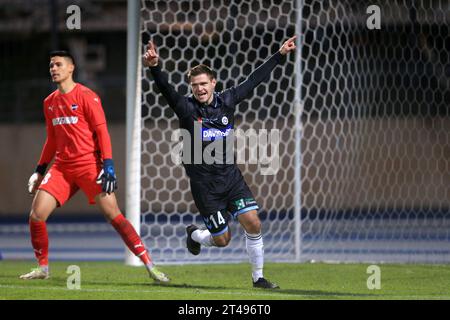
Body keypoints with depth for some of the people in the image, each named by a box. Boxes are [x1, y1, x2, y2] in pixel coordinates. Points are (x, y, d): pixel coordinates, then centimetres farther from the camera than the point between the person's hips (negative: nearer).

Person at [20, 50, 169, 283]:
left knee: (113, 215, -12)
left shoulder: (86, 96, -5)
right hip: (61, 166, 6)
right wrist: (40, 170, 21)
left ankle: (150, 266, -10)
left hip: (89, 164, -6)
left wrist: (108, 165, -17)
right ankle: (43, 268, 12)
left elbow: (102, 132, -9)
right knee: (36, 215, -6)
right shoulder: (50, 102, 13)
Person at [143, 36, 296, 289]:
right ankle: (195, 234, 36)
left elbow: (254, 80, 9)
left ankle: (258, 277, 9)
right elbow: (166, 89, -28)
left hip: (231, 176, 4)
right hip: (204, 184, -4)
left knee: (253, 224, -8)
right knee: (222, 240, 1)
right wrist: (155, 68, -47)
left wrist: (280, 56, 12)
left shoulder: (226, 101, 1)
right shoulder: (187, 108, -11)